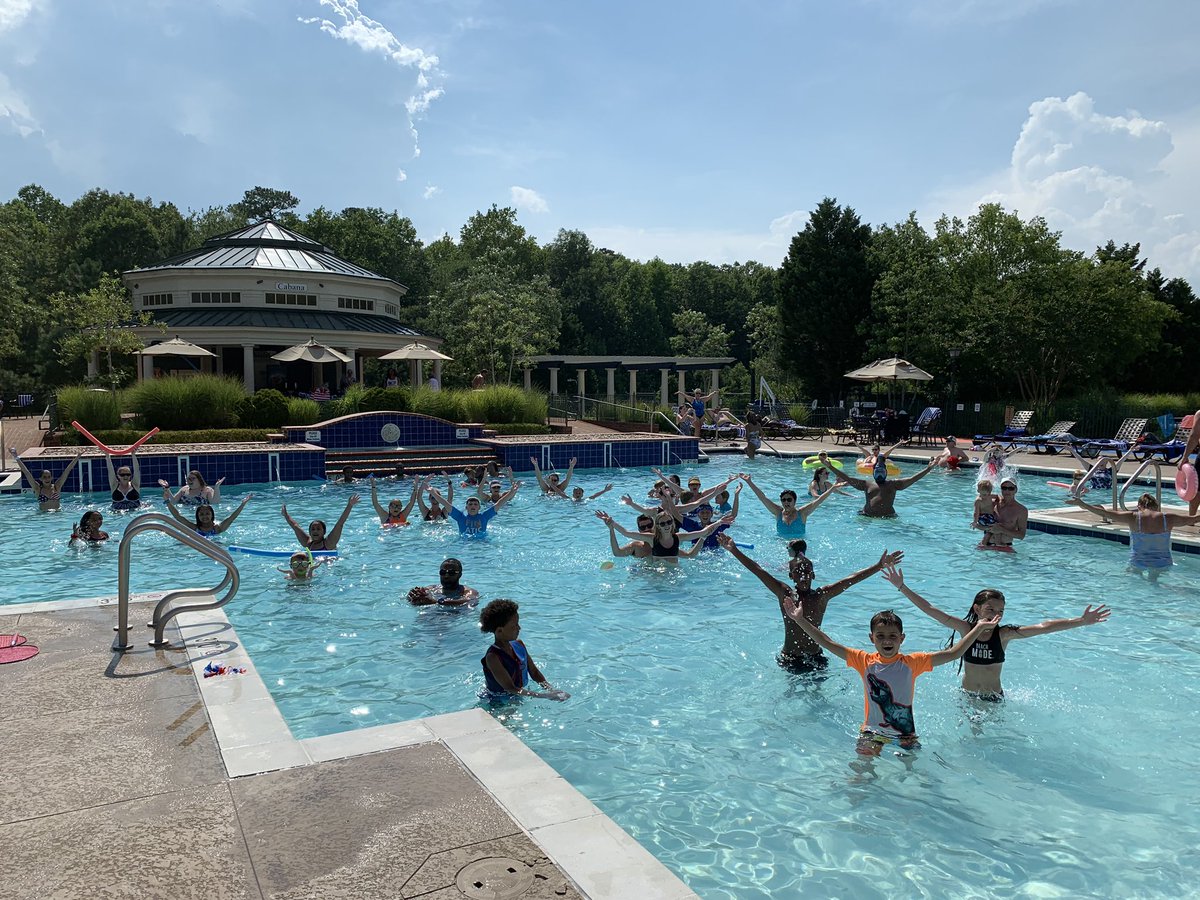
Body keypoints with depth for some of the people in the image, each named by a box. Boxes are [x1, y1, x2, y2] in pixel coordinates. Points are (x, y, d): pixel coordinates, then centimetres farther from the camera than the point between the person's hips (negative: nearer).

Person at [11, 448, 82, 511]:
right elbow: (26, 473, 0)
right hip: (42, 513, 1)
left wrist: (77, 457, -1)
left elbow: (66, 471, 2)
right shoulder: (38, 488, 4)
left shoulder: (56, 487, 6)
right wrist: (16, 458, -3)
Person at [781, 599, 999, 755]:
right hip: (872, 731, -1)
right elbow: (828, 644, -8)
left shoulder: (911, 662, -5)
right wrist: (801, 620, -15)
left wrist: (979, 628, -13)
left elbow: (953, 653, -7)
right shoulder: (865, 661, -5)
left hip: (905, 734, 1)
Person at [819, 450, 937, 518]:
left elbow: (912, 479, 6)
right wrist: (830, 467, -2)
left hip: (888, 517, 0)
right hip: (868, 517, 0)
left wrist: (929, 468, -4)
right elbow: (847, 478, 7)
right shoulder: (867, 483, 13)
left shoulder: (893, 484, 14)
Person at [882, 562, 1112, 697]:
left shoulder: (1004, 633, -13)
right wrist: (902, 587, -18)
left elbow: (1043, 627, -21)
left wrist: (1082, 621, -28)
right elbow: (929, 609, -14)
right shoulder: (966, 628, -12)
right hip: (966, 697, 0)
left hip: (994, 698, 0)